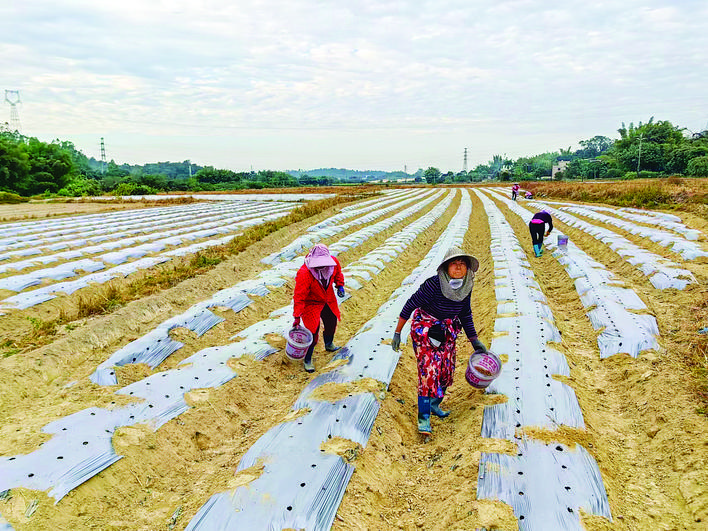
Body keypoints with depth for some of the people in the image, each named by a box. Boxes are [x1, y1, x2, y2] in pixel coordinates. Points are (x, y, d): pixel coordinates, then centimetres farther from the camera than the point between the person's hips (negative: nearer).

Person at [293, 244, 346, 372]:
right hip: (311, 303, -6)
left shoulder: (334, 262, -21)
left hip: (328, 301, 6)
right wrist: (297, 317, -30)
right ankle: (307, 360, 13)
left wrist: (340, 285, -7)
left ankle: (329, 345, 57)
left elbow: (338, 273, 7)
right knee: (313, 331, -9)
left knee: (331, 323, 24)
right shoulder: (304, 274, -37)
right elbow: (299, 297, -31)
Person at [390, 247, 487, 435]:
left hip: (447, 331, 6)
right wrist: (397, 333, -15)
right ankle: (423, 417, -2)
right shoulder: (434, 284, -26)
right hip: (424, 329, -6)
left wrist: (474, 340, 12)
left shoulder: (466, 286, -7)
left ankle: (434, 405, 32)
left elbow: (465, 314, 9)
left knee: (446, 370, 9)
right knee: (428, 370, -12)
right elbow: (410, 305, -18)